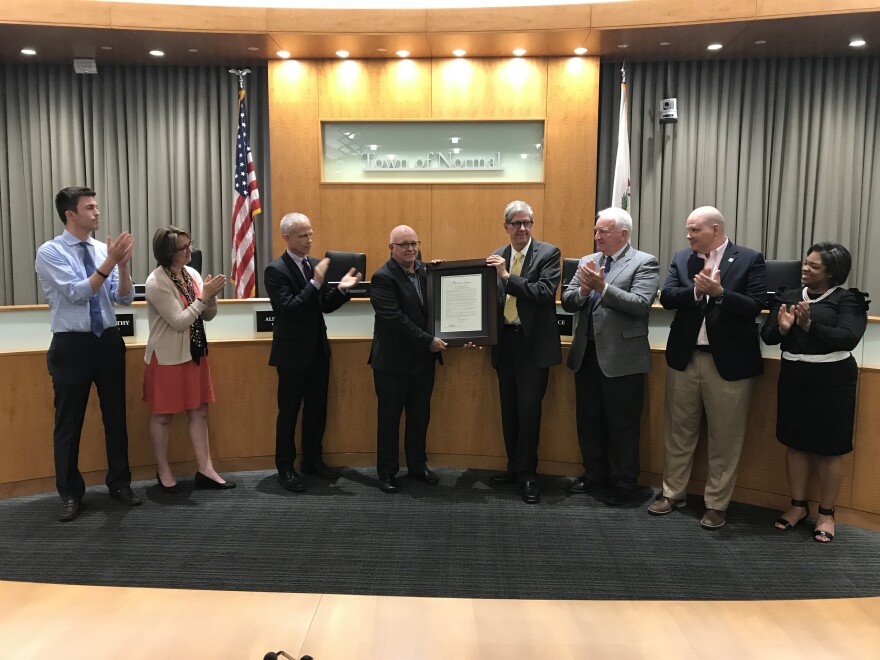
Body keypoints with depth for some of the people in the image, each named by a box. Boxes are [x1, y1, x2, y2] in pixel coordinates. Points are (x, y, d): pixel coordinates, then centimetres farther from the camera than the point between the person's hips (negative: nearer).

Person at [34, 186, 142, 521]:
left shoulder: (103, 249, 5)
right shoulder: (50, 252, -7)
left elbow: (124, 298, 0)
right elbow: (77, 292, -19)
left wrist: (123, 264, -16)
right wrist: (110, 262, -25)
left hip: (108, 341, 4)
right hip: (72, 345, -4)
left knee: (116, 416, 12)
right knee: (69, 422, 6)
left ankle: (120, 483, 27)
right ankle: (70, 493, 21)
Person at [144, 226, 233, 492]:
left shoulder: (192, 273, 4)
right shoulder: (156, 282, -16)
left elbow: (207, 316, 7)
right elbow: (179, 322, -19)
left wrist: (212, 296, -12)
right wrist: (203, 297, -19)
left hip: (195, 353, 7)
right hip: (167, 357, -7)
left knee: (199, 411, 8)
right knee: (162, 415, 6)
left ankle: (205, 470, 14)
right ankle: (163, 471, 20)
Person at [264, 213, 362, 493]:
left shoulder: (317, 264, 7)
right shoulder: (275, 270, -12)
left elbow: (326, 306, 8)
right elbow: (289, 308, -23)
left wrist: (342, 288, -9)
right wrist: (315, 282, -29)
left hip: (318, 349, 6)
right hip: (293, 352, -6)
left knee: (317, 409, 14)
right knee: (289, 411, 4)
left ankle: (313, 460, 29)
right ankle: (285, 468, 16)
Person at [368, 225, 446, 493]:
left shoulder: (425, 270, 7)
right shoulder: (383, 278, -14)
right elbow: (395, 319, -22)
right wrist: (428, 341, -21)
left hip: (423, 359, 6)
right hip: (393, 360, -6)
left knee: (420, 415, 16)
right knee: (389, 418, 7)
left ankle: (417, 465, 32)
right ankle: (387, 471, 21)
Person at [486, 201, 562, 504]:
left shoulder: (548, 253, -4)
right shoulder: (496, 257, 10)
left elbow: (545, 292, -18)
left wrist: (507, 276, -21)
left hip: (534, 344, -5)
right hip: (505, 342, 5)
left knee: (529, 409, -4)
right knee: (509, 409, 12)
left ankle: (527, 474, 9)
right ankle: (514, 467, 26)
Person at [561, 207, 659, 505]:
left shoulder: (645, 263, -6)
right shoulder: (587, 261, 10)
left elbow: (640, 304, -19)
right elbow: (567, 302, 5)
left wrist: (602, 287, -23)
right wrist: (583, 289, -15)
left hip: (621, 357, -6)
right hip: (586, 353, 6)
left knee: (622, 424, 6)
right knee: (589, 421, 16)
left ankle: (623, 482, 22)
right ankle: (594, 475, 33)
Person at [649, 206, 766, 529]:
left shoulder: (750, 259, -5)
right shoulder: (681, 258, 5)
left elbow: (755, 306, -13)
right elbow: (666, 297, -6)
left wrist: (719, 292, -26)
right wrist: (696, 291, -22)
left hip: (728, 360, -3)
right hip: (684, 357, 4)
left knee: (724, 438, 6)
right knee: (679, 431, 14)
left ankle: (716, 504, 21)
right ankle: (673, 493, 30)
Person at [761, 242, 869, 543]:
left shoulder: (847, 299, -5)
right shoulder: (787, 297, 7)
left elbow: (849, 338, -18)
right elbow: (767, 335, 1)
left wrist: (809, 325, -27)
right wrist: (781, 328, -20)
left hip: (832, 381, -4)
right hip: (793, 378, 4)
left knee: (829, 449, 5)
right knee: (796, 443, 11)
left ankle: (826, 513, 20)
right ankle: (798, 505, 27)